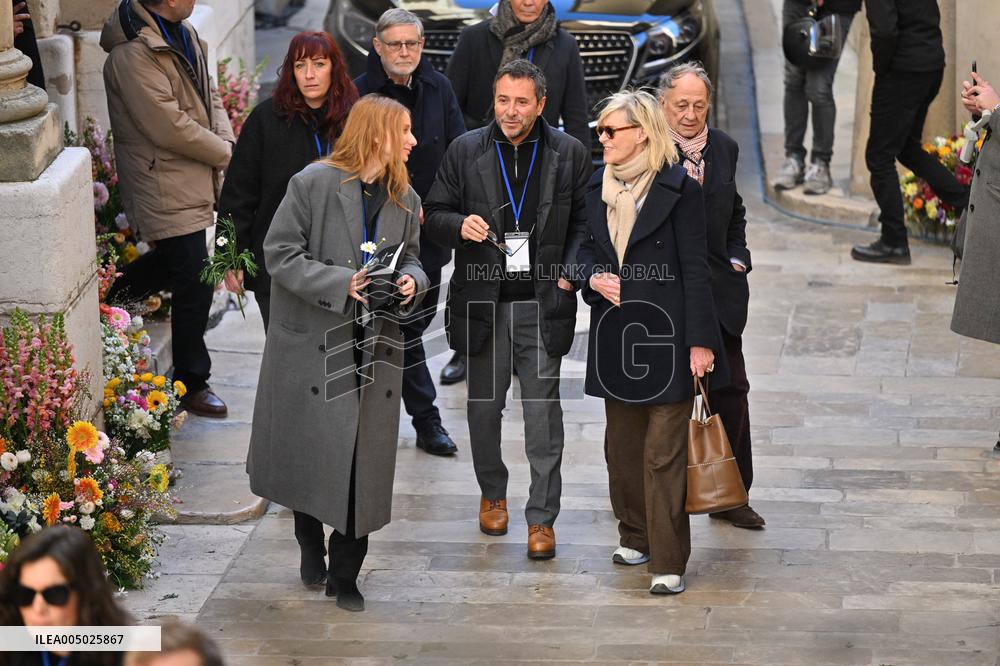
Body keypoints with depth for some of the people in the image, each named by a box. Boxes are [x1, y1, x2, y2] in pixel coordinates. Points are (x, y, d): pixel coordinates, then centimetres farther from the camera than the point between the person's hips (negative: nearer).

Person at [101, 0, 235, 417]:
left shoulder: (182, 35, 6)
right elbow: (169, 127, -25)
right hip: (166, 188, -9)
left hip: (194, 178, 9)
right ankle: (192, 385, 8)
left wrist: (224, 138, -4)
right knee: (194, 284, -4)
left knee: (173, 262, 23)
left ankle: (107, 299, 44)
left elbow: (208, 94, 16)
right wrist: (224, 153, -13)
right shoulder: (133, 54, -25)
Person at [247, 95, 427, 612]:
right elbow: (280, 254, -11)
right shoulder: (314, 184, -10)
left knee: (363, 463, 3)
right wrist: (342, 284, -19)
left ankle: (344, 575, 13)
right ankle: (311, 547, 31)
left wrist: (411, 281, -6)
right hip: (314, 345, -4)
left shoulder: (404, 199, 8)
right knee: (311, 453, 6)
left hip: (375, 349, 4)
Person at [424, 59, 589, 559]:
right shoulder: (466, 151, 2)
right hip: (483, 302, 2)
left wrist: (571, 270, -8)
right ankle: (492, 494, 34)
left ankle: (542, 518, 3)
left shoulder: (569, 154, 1)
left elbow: (585, 222, 7)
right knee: (484, 405, 12)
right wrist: (460, 226, -15)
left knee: (543, 410, -3)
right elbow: (435, 215, 7)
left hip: (542, 302, -1)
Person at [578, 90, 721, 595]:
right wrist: (593, 277, -3)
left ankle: (668, 562, -4)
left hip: (663, 334, -7)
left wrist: (700, 340, -13)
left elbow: (694, 268, -10)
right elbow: (586, 246, 21)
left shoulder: (679, 189, -9)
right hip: (614, 331, 7)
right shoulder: (598, 185, 9)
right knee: (623, 443, 15)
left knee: (664, 452, -7)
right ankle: (636, 535, 31)